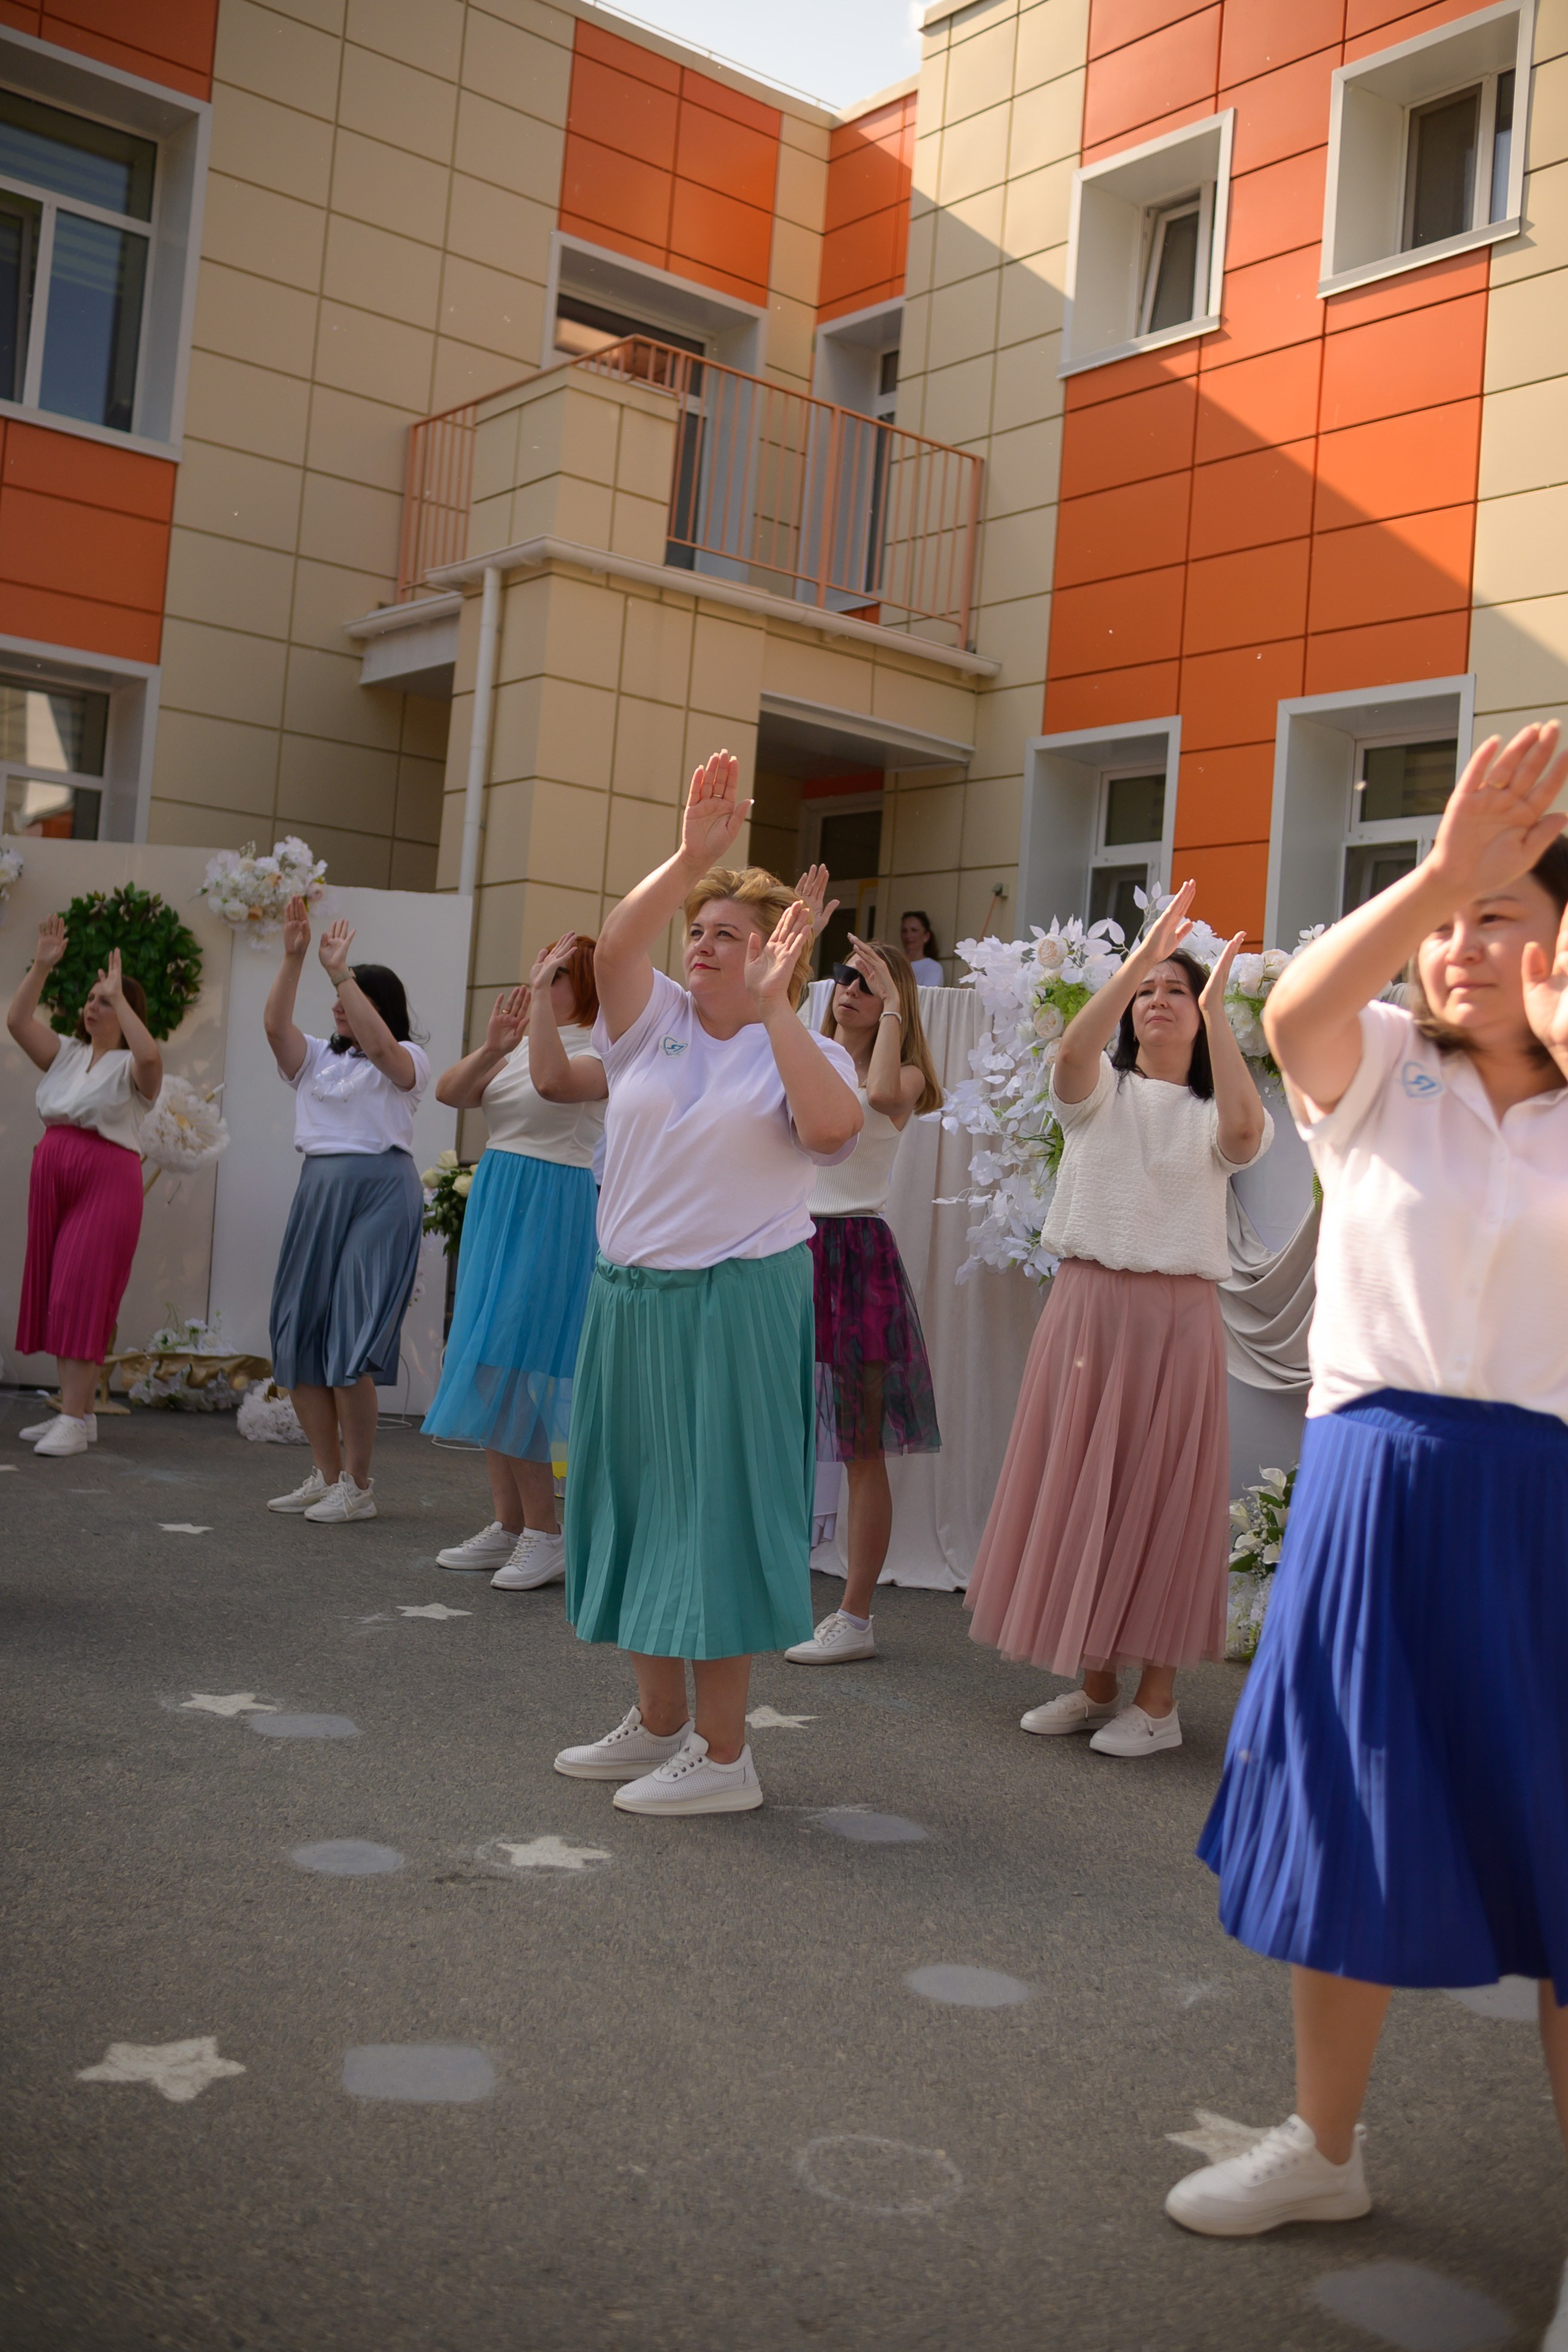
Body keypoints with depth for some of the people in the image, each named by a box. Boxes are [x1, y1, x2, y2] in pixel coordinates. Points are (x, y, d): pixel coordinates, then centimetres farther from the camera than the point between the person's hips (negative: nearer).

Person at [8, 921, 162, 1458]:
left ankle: (74, 1420, -10)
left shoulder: (130, 1066, -3)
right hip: (53, 1171, 7)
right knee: (54, 1291, 7)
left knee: (82, 1290, -11)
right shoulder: (66, 1054, 15)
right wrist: (41, 966, -4)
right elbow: (17, 1021, 5)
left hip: (108, 1178, -7)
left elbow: (150, 1055, -27)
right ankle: (77, 1409, 14)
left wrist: (119, 997, -19)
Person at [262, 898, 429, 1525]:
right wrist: (293, 957, -10)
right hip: (318, 1189, 7)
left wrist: (342, 972, -20)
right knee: (299, 1335, 5)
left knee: (352, 1338, -11)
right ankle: (325, 1475, 16)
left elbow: (380, 1045, -19)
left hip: (380, 1195, -6)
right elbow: (276, 1025, 0)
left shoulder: (406, 1060, 3)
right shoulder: (318, 1059, 17)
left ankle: (357, 1486, -4)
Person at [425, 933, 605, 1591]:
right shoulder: (518, 1047, 14)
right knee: (486, 1362, 9)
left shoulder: (599, 1050, -8)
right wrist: (489, 1048, -13)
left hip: (555, 1209, -8)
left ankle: (544, 1535, -4)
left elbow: (555, 1080, -30)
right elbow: (448, 1092, 3)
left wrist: (540, 996, -24)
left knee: (512, 1362, -12)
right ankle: (506, 1524, 17)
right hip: (494, 1202, 8)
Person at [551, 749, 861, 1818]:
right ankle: (659, 1723, 28)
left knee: (715, 1513, -3)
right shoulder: (656, 1022, 8)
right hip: (631, 1299, 6)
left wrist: (775, 1004, -23)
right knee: (643, 1506, 13)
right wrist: (691, 856, -23)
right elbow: (614, 946, -11)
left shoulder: (805, 1052, -2)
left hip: (736, 1306, -5)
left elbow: (832, 1126, -24)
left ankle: (723, 1754, 7)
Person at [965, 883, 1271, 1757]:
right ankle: (1095, 1683, 17)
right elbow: (1073, 1050, -14)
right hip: (1087, 1303, 2)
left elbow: (1247, 1131, -18)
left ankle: (1156, 1698, 9)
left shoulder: (1211, 1114, 7)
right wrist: (1141, 955, -22)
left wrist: (1217, 1009, -16)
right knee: (1080, 1488, 5)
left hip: (1177, 1316, -2)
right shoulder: (1102, 1092, 9)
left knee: (1159, 1497, 0)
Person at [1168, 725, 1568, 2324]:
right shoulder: (1377, 1072, 4)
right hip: (1374, 1483, 2)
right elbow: (1292, 1012, -19)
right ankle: (1323, 2147, 34)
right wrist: (1438, 868, -29)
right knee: (1345, 1827, 14)